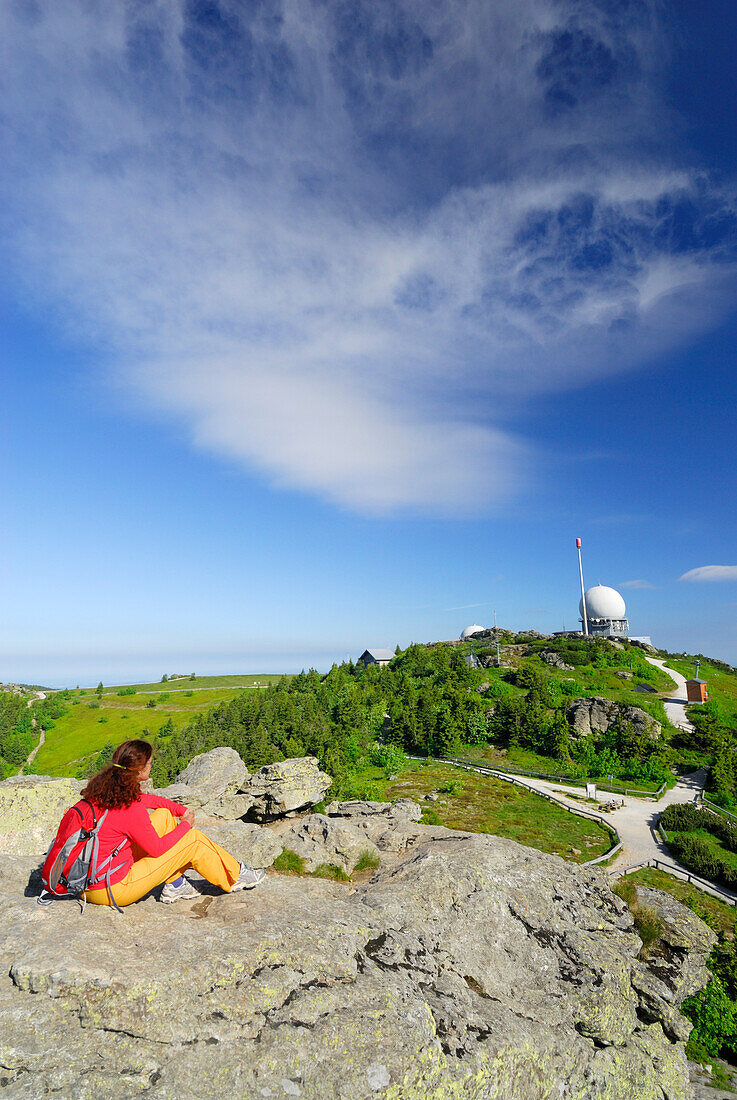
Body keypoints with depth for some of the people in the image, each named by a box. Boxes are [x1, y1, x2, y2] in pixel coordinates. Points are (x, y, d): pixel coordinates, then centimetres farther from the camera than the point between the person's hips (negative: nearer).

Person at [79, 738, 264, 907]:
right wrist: (185, 825, 0)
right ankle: (235, 877, 21)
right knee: (193, 840, -1)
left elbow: (148, 799, 15)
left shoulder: (104, 787, -2)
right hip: (112, 892, -8)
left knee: (164, 815, 11)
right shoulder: (131, 809, -28)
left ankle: (175, 885, 22)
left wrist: (181, 810, 8)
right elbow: (157, 849, -16)